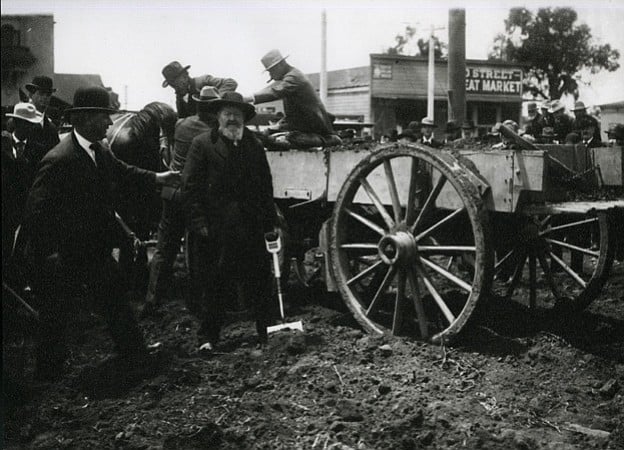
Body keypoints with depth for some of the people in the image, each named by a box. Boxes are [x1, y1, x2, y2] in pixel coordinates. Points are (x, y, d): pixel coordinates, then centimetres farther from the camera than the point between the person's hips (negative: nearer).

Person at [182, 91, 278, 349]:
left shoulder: (255, 146, 11)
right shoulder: (202, 144, 0)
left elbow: (265, 187, 11)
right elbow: (190, 187, -5)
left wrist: (269, 221, 5)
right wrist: (199, 222, -11)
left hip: (250, 230, 3)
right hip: (214, 229, -3)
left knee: (258, 281, 8)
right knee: (212, 284, 6)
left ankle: (267, 332, 21)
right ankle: (208, 336, 17)